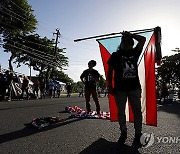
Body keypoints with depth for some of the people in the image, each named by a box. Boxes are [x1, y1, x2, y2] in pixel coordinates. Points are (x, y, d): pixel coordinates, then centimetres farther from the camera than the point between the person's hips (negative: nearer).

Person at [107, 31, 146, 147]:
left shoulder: (134, 53, 13)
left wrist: (130, 34, 16)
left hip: (134, 86, 2)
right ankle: (123, 133, 21)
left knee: (137, 110, 2)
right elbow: (110, 71, 3)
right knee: (121, 111, 6)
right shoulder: (115, 55, 6)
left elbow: (143, 39, 9)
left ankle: (138, 135, 12)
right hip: (120, 87, -1)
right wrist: (110, 86, -3)